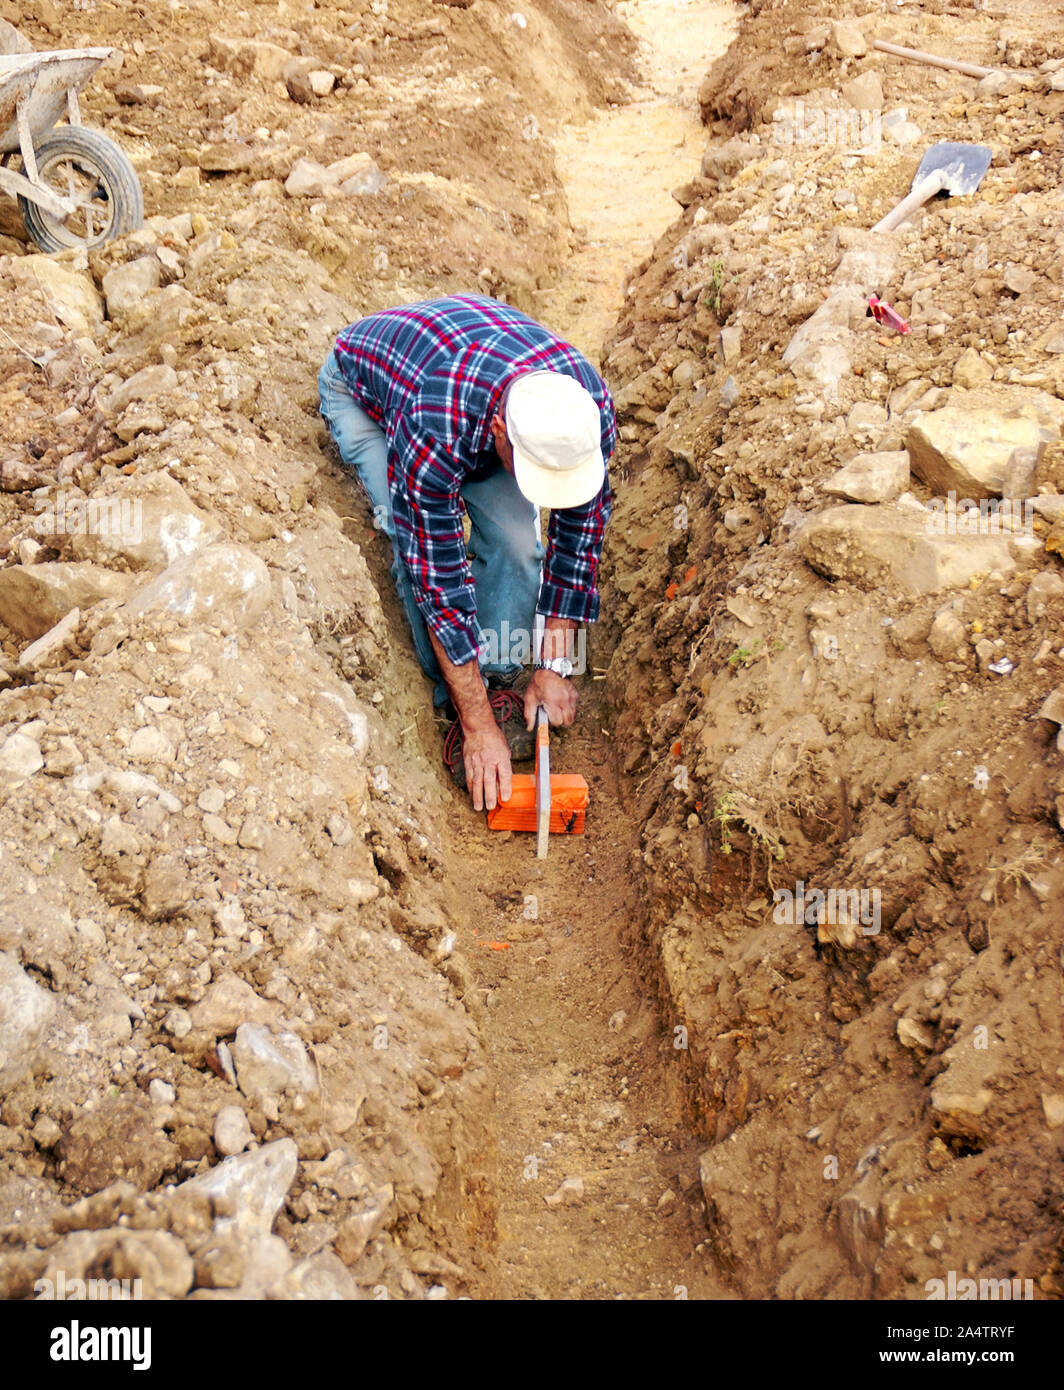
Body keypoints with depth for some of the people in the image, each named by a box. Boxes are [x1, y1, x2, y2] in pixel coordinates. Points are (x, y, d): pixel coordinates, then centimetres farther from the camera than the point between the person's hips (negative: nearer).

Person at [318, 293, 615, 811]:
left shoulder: (590, 408, -33)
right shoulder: (432, 436, -46)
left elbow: (580, 532, -18)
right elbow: (440, 578, -38)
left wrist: (554, 665, -15)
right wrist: (479, 728, -32)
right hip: (363, 388, -3)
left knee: (515, 537, -18)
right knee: (423, 549, -25)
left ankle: (498, 684, 3)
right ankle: (455, 705, -5)